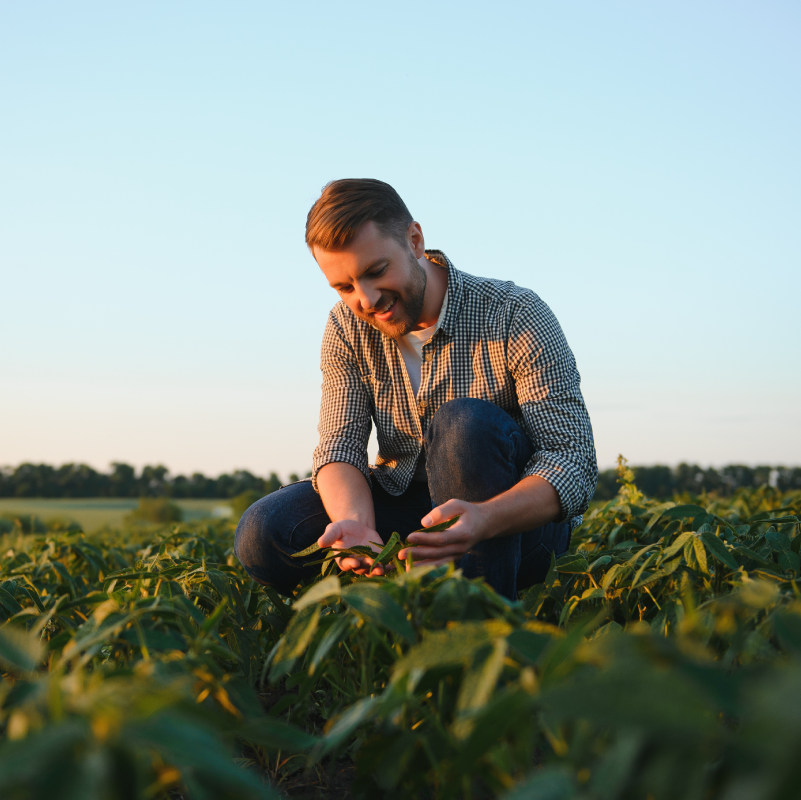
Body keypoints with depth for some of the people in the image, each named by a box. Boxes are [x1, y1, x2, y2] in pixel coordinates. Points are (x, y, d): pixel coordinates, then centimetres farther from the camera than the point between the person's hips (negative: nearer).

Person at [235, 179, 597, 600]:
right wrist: (354, 522, -34)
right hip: (404, 509, 4)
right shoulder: (347, 329, -3)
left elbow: (574, 461, -24)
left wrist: (482, 520, -44)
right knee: (262, 534, -18)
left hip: (517, 522, -3)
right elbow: (340, 446, -9)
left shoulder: (516, 317, -18)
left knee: (465, 424, -35)